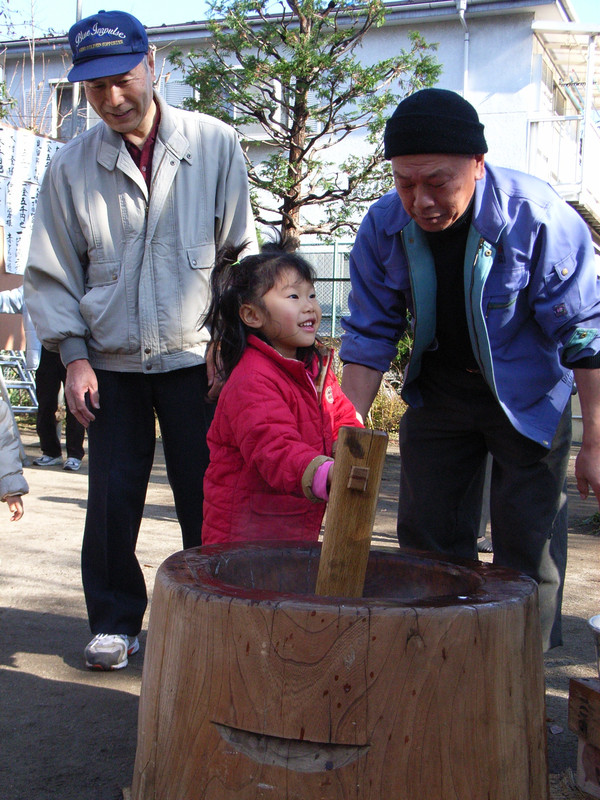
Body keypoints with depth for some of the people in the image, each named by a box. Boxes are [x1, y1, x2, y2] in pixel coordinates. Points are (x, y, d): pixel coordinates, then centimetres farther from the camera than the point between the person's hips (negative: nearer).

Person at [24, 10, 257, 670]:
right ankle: (114, 621, 21)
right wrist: (74, 356, -2)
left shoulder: (214, 145, -1)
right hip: (111, 363, 1)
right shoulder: (70, 166, 2)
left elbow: (240, 251, 4)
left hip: (194, 356, -1)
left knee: (206, 498, 3)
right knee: (112, 497, 4)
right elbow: (52, 272, 7)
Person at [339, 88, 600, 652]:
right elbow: (369, 336, -8)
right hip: (439, 388, 4)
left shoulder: (540, 218, -27)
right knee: (426, 534, 9)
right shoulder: (383, 227, -16)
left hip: (528, 396, -3)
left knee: (526, 547, -3)